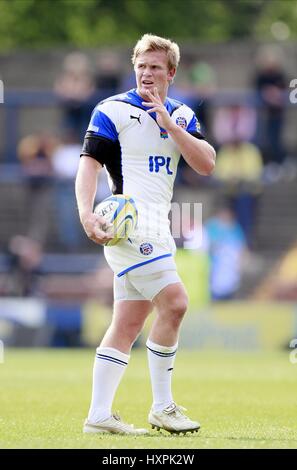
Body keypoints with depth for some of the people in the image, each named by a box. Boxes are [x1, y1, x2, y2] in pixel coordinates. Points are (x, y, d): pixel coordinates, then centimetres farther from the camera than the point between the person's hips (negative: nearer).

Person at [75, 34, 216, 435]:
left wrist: (169, 124, -10)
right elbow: (89, 162, -10)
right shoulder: (113, 111, -4)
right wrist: (86, 212, -24)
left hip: (155, 229, 7)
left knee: (128, 324, 5)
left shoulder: (181, 116, 13)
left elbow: (206, 165, 1)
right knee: (174, 303, -16)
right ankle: (162, 407, -8)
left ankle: (99, 415, 6)